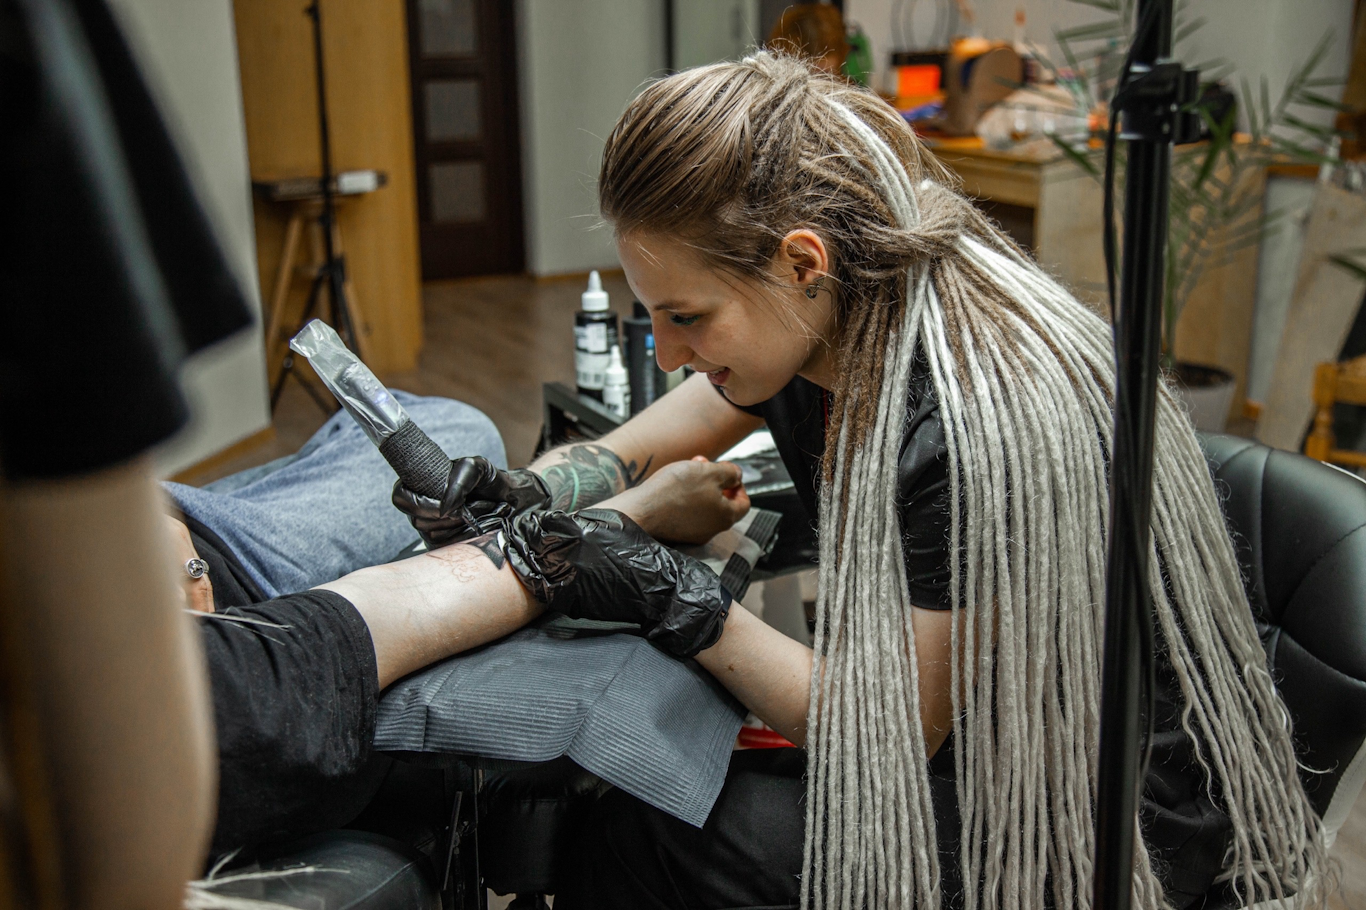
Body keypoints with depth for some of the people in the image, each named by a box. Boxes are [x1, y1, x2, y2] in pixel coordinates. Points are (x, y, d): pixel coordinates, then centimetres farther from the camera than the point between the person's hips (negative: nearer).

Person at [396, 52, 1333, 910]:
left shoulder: (973, 426, -33)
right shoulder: (823, 320, -8)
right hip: (966, 721, 8)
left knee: (644, 832, -15)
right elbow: (632, 455, 9)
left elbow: (890, 736, -21)